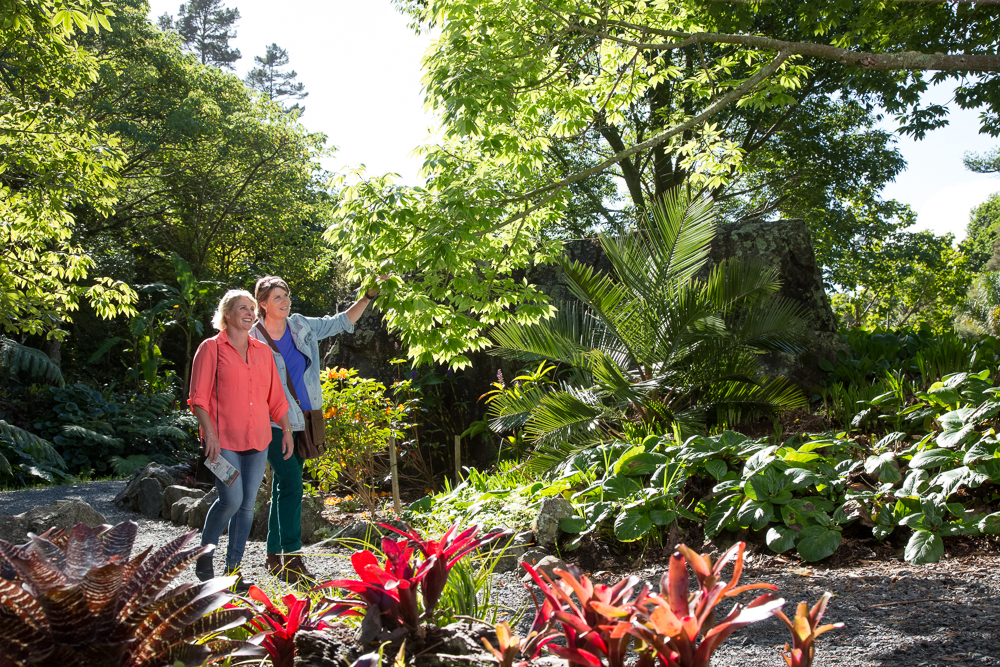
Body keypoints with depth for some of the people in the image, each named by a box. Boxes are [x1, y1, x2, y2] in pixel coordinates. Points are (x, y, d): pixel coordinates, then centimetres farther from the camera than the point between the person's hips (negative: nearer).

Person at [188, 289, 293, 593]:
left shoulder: (263, 351, 14)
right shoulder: (211, 348, -1)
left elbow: (275, 397, 18)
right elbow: (199, 397, -5)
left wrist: (287, 430, 11)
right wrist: (210, 434, -15)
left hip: (257, 441, 5)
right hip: (224, 441, -5)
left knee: (247, 505, 5)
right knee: (231, 500, -11)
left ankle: (233, 569, 15)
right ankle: (204, 555, 14)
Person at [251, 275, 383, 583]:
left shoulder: (301, 326, 6)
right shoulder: (253, 340, -8)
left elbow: (340, 322, 15)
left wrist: (369, 295, 8)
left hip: (301, 421, 6)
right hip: (274, 422, -5)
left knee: (283, 488, 10)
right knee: (291, 484, -14)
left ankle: (275, 556, 19)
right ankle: (292, 559, -11)